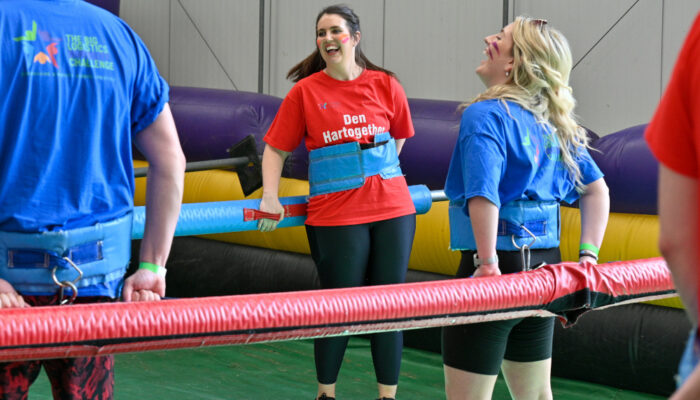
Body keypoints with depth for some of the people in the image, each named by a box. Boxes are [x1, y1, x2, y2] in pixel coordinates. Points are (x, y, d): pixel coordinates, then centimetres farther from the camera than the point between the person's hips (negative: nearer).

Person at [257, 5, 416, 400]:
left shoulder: (385, 85, 4)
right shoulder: (305, 91, -1)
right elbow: (276, 148, 1)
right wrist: (270, 197, -10)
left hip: (392, 208, 2)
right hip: (335, 215, -2)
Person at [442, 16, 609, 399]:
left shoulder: (485, 115, -14)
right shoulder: (553, 124, 9)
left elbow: (483, 195, -28)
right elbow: (596, 189, 13)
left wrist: (489, 264, -25)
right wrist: (588, 256, 8)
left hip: (501, 269, -8)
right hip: (544, 268, 8)